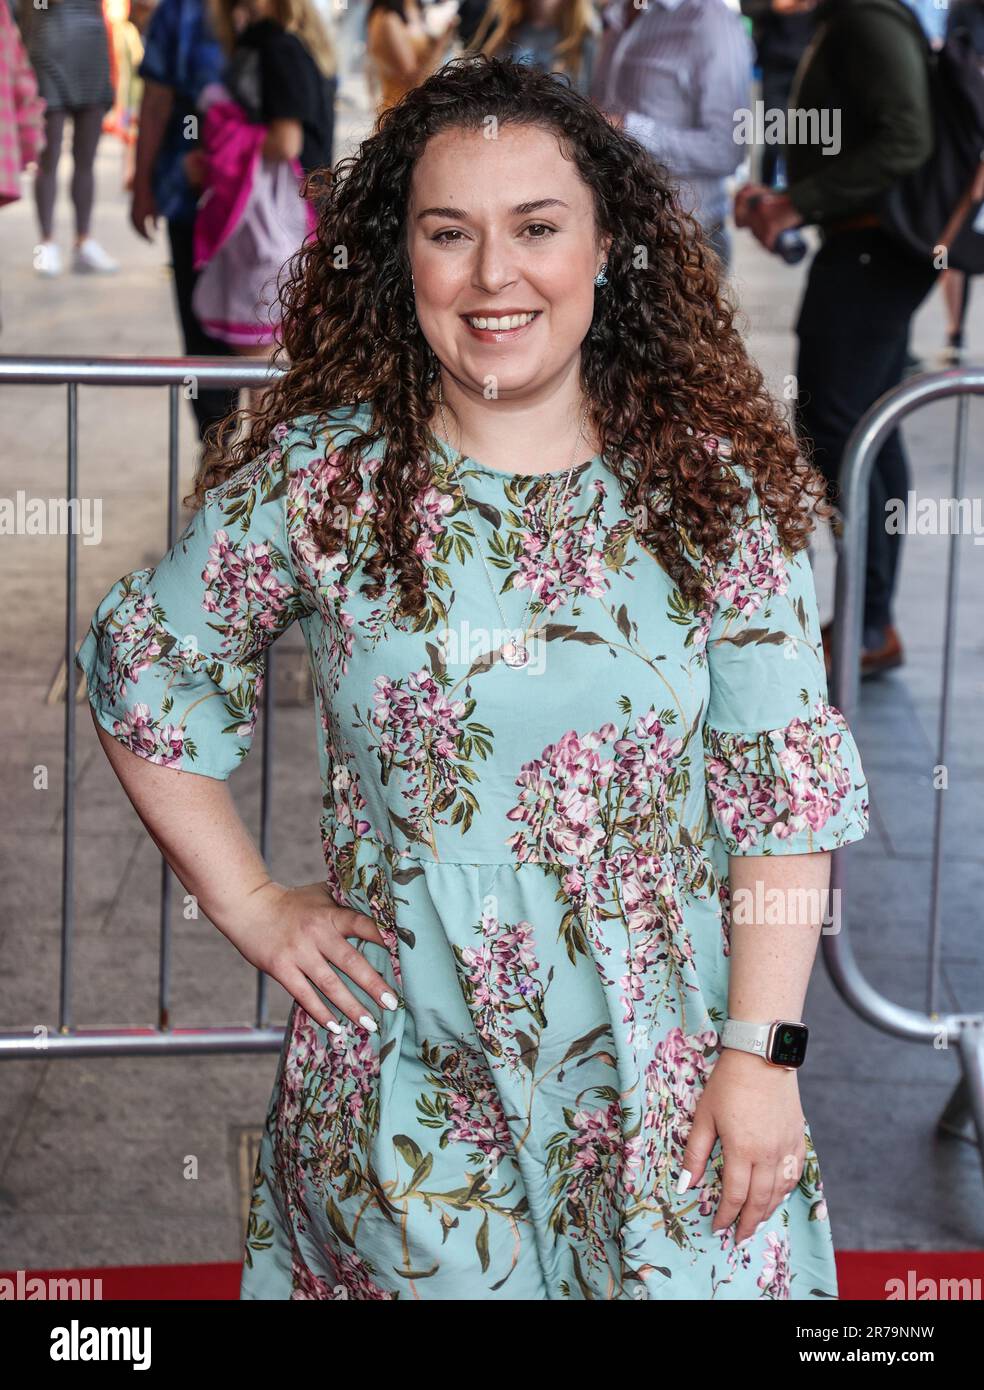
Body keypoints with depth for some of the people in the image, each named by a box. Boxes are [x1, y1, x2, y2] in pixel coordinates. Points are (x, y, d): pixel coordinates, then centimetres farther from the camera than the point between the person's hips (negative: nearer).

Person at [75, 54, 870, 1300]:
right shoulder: (314, 482, -5)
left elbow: (786, 789, -4)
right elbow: (138, 667, 7)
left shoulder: (716, 493, -4)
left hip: (664, 1075, 0)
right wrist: (247, 902, 3)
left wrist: (763, 1053, -9)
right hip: (407, 1083, 0)